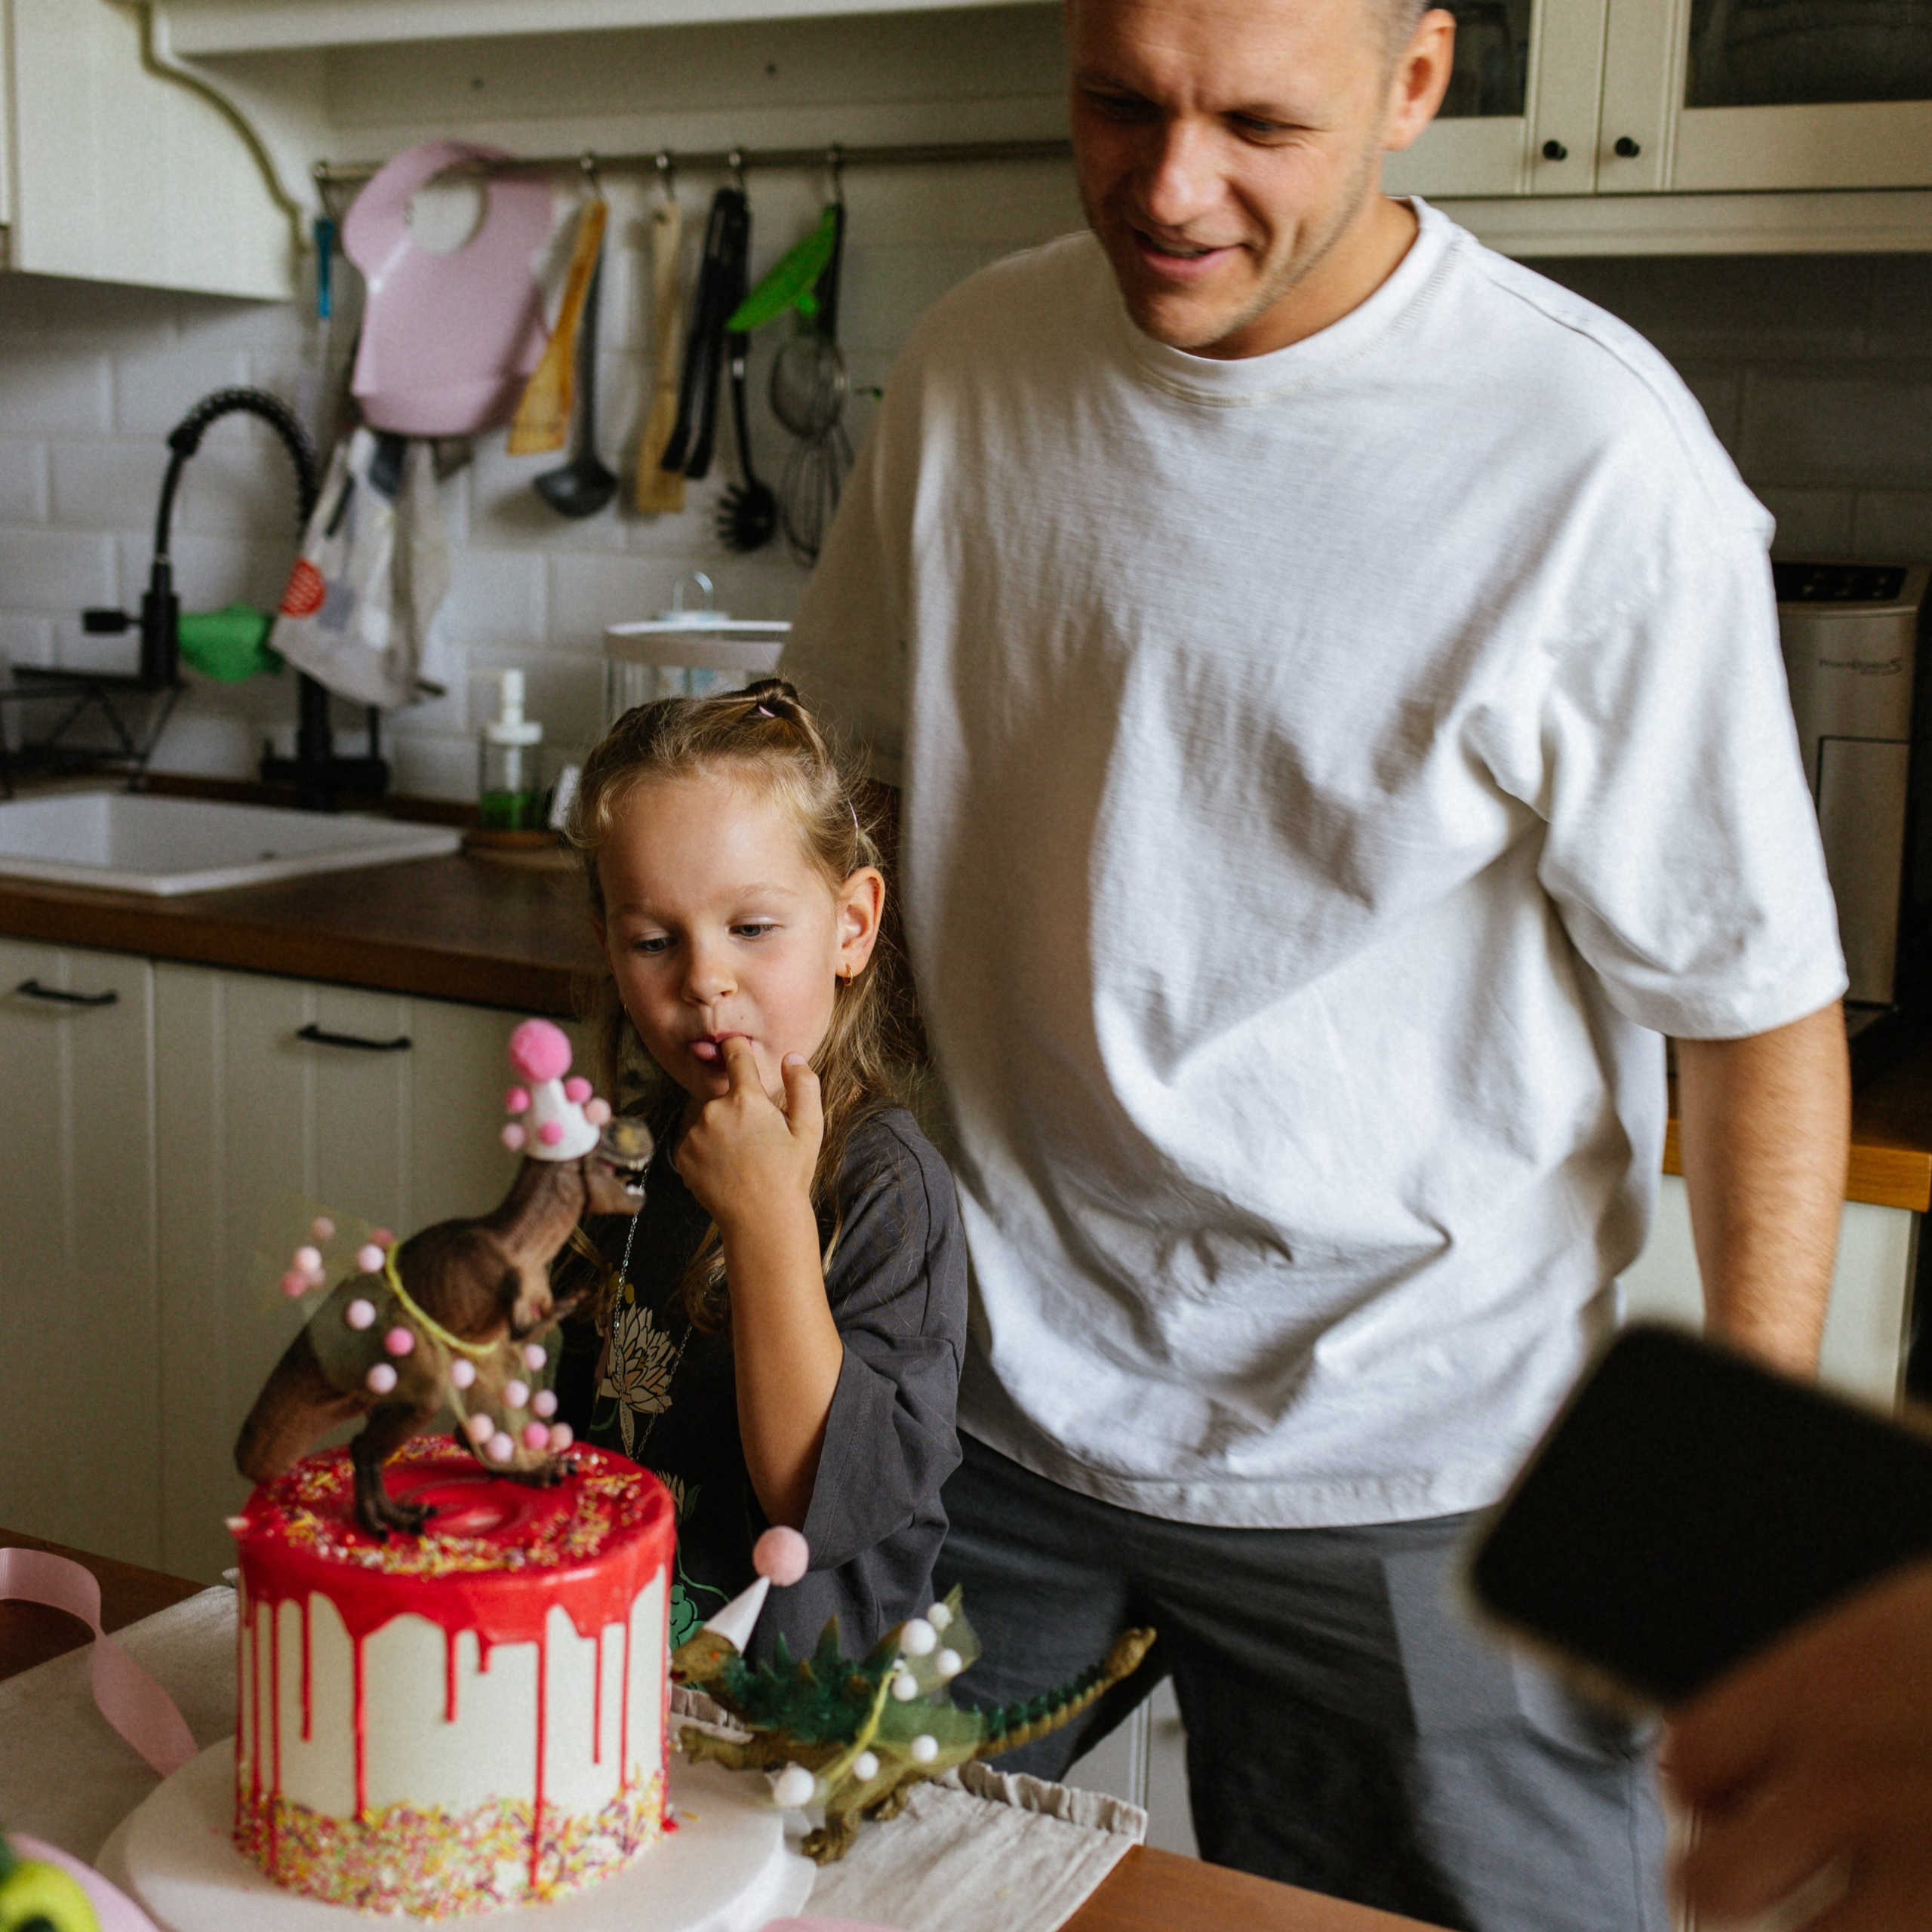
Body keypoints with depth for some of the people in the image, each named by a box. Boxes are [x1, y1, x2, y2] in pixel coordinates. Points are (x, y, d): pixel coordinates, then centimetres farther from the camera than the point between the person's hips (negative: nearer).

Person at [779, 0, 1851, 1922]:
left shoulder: (1593, 462, -17)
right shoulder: (973, 366, -2)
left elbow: (1760, 1006, -12)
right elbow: (835, 779, 11)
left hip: (1397, 1472, -3)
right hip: (987, 1394, 4)